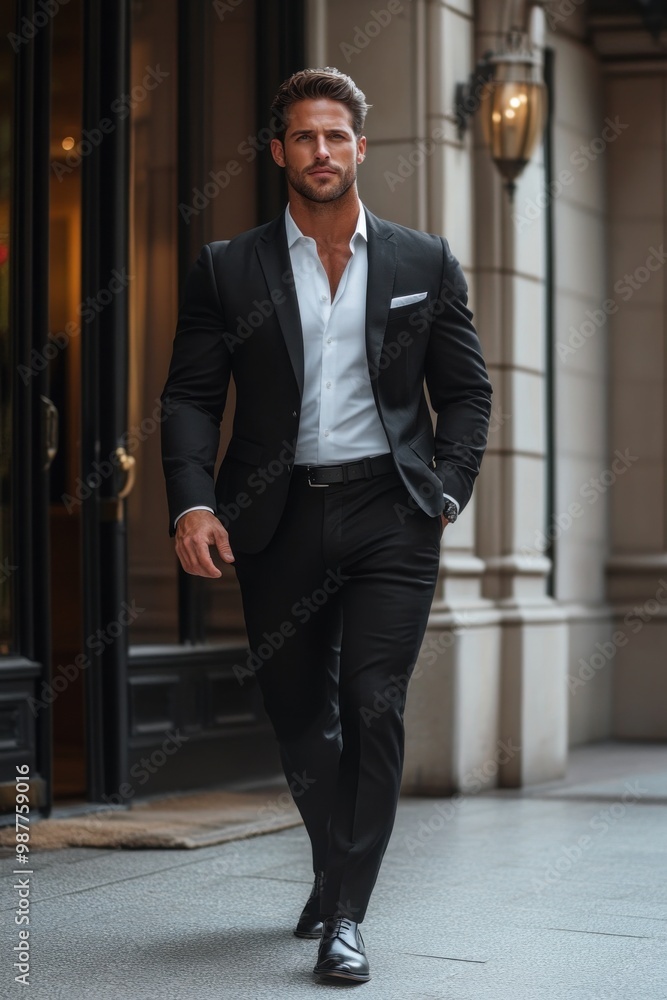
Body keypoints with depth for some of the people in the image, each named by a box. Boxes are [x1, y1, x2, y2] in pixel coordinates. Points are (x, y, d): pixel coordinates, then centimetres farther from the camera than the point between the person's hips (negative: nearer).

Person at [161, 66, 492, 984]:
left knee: (373, 706, -11)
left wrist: (445, 493, -2)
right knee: (297, 714, 10)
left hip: (390, 512, -1)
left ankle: (346, 917, -5)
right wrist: (193, 503, -12)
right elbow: (191, 397, 3)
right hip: (279, 519, 1)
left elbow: (467, 392, 10)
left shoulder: (425, 263, 7)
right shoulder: (229, 270, 5)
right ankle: (333, 868, 35)